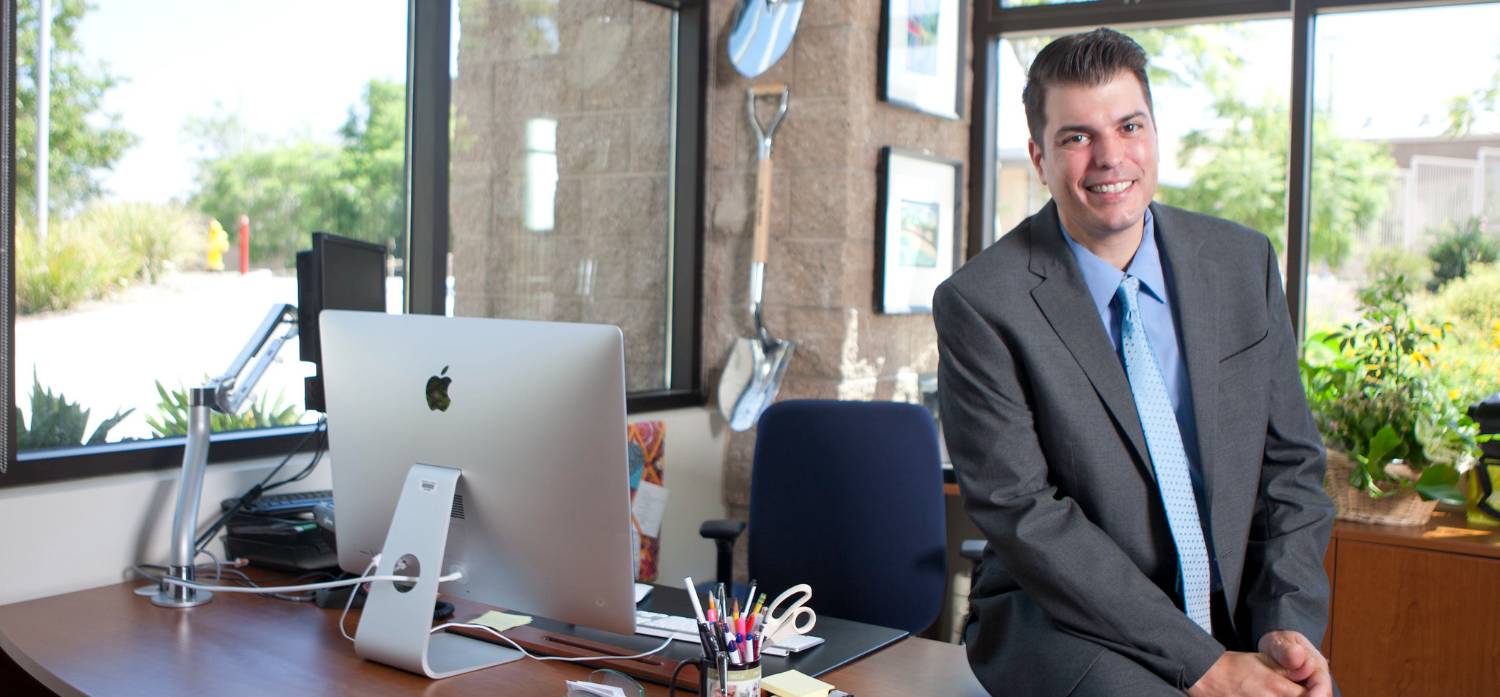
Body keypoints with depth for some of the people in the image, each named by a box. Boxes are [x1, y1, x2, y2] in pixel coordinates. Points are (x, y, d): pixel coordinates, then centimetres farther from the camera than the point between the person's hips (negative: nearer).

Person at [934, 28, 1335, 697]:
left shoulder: (1244, 261, 5)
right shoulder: (979, 303, -11)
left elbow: (1290, 462, 8)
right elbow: (1020, 510, -14)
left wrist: (1289, 626, -7)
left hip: (1238, 617, 4)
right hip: (1062, 620, -4)